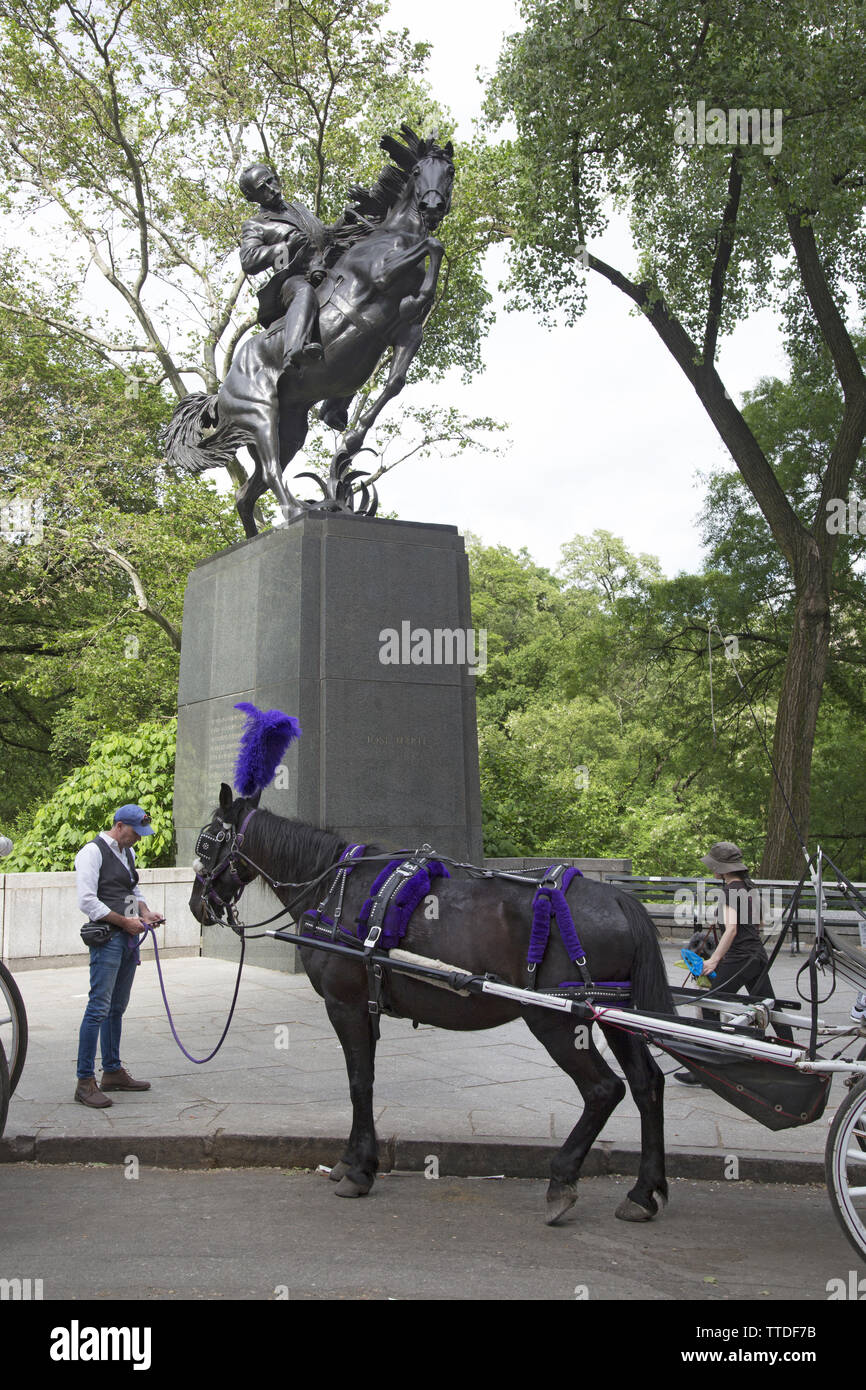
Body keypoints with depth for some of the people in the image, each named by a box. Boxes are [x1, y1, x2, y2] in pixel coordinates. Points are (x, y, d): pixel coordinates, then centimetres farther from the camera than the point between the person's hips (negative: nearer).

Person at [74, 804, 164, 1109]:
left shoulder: (128, 852, 16)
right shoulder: (92, 852, -11)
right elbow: (87, 901, -17)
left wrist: (145, 912, 7)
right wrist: (124, 921, -15)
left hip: (129, 937, 9)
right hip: (107, 938, -9)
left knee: (118, 1007, 14)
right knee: (99, 1008, -10)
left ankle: (113, 1072, 23)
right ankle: (85, 1082, -6)